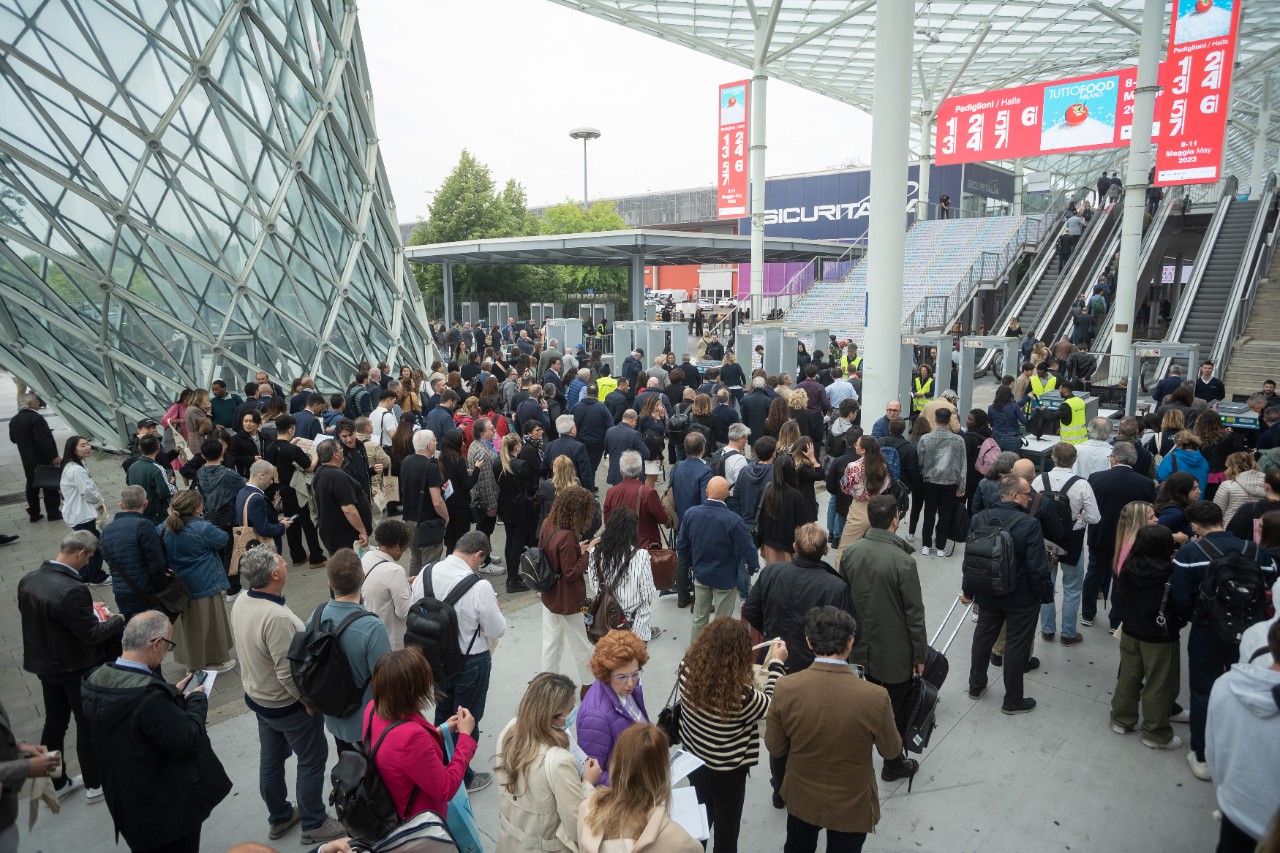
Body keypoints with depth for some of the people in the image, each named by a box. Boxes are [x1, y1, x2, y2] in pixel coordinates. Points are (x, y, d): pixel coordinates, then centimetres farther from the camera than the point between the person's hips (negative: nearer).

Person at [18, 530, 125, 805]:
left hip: (44, 665, 7)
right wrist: (117, 621, -7)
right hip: (76, 668, -7)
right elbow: (92, 634, -26)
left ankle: (58, 783, 36)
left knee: (54, 723, 21)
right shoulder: (72, 590, -32)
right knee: (88, 725, 10)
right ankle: (94, 785, 25)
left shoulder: (28, 581, -6)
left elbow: (39, 616, 8)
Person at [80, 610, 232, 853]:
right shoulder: (149, 695, -36)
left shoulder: (95, 680, -9)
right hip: (167, 806, -8)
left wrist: (175, 695, 2)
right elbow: (185, 741, -26)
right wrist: (197, 699, -12)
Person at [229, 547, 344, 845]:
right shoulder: (277, 617, -35)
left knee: (271, 759, 23)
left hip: (257, 696, 8)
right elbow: (289, 673, -30)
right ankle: (314, 825, 25)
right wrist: (310, 702, -15)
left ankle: (278, 817, 41)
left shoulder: (240, 603, -8)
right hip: (287, 705, -8)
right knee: (312, 762, 10)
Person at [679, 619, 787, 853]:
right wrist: (777, 664, -4)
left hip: (693, 761, 5)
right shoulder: (741, 693, -35)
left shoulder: (688, 668, -21)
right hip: (726, 773, -5)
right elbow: (768, 706, -13)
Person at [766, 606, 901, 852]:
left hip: (801, 798, 2)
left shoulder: (786, 689, -25)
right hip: (851, 805, -1)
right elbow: (891, 750, -10)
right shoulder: (875, 697, -29)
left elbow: (775, 747, -10)